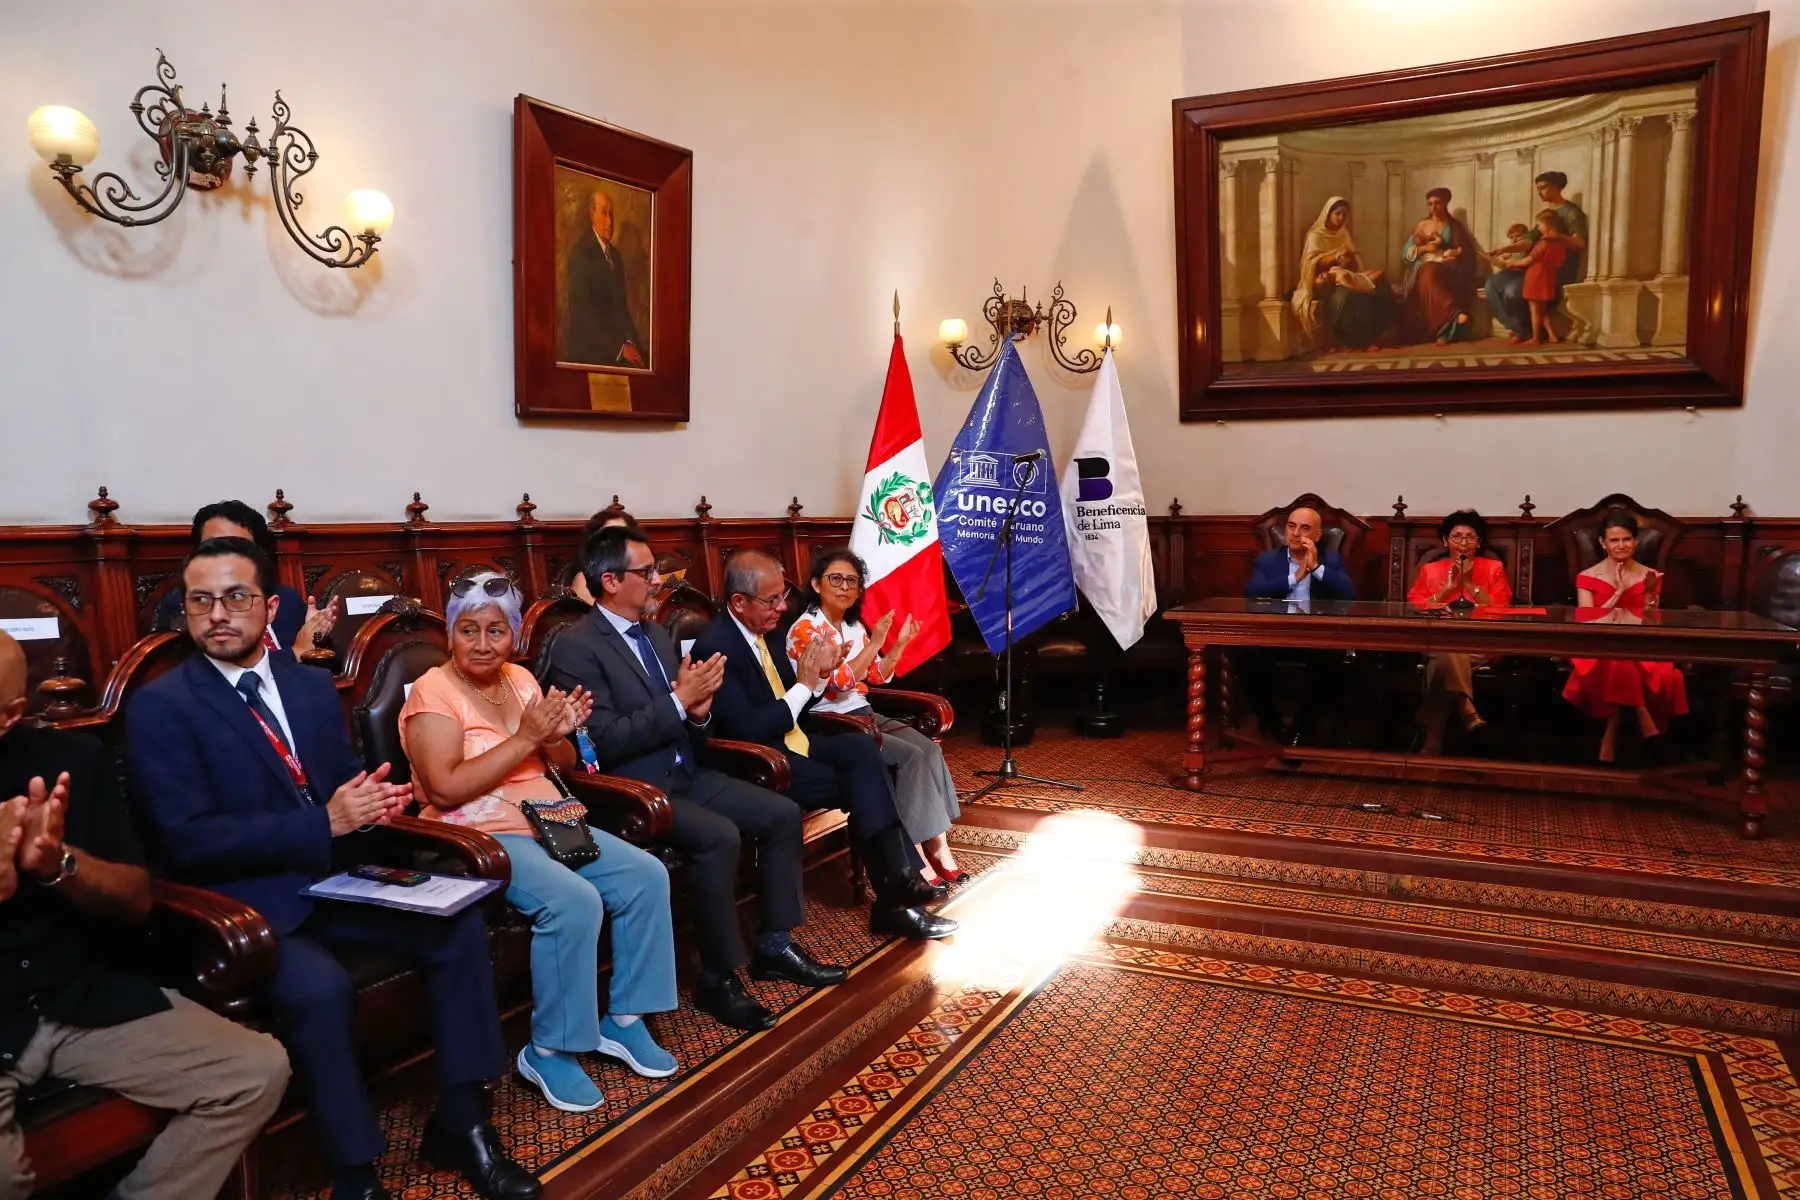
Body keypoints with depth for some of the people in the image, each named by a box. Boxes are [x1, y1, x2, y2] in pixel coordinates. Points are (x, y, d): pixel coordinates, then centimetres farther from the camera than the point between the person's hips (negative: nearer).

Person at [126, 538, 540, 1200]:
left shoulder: (313, 685, 11)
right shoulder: (159, 706, -7)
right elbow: (189, 841, -16)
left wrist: (375, 799, -10)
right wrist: (324, 822, -21)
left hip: (332, 880, 6)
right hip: (246, 902, -6)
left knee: (459, 925, -13)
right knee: (320, 988, -33)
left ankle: (458, 1123, 0)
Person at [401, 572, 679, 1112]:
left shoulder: (520, 679, 11)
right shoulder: (434, 692, -8)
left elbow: (561, 766, 15)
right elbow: (446, 789, -21)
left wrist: (558, 735, -9)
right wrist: (524, 737, -22)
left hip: (549, 824, 7)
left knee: (646, 876, -10)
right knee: (574, 901, -30)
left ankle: (623, 1020, 3)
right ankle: (549, 1052, -12)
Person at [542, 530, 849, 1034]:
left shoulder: (657, 634, 13)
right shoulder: (576, 647, -13)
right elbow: (604, 742, -22)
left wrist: (699, 711, -8)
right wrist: (679, 701, -21)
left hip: (686, 774, 9)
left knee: (782, 814, -3)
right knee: (720, 836, -30)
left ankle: (775, 944, 10)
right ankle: (718, 977, -14)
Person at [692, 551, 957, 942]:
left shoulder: (764, 631, 9)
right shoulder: (715, 648, -18)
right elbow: (748, 730, -24)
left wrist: (819, 675, -3)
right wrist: (804, 684, -18)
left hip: (790, 743, 8)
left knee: (861, 746, -18)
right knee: (862, 784, -20)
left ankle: (900, 877, -20)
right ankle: (894, 898, -10)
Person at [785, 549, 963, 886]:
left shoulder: (854, 625, 13)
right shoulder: (805, 629, -11)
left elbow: (878, 676, 19)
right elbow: (839, 683, -21)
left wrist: (900, 643, 3)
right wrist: (873, 644, -25)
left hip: (863, 715, 8)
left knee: (929, 748, -15)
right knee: (910, 756, -23)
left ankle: (937, 844, -14)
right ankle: (917, 856, -19)